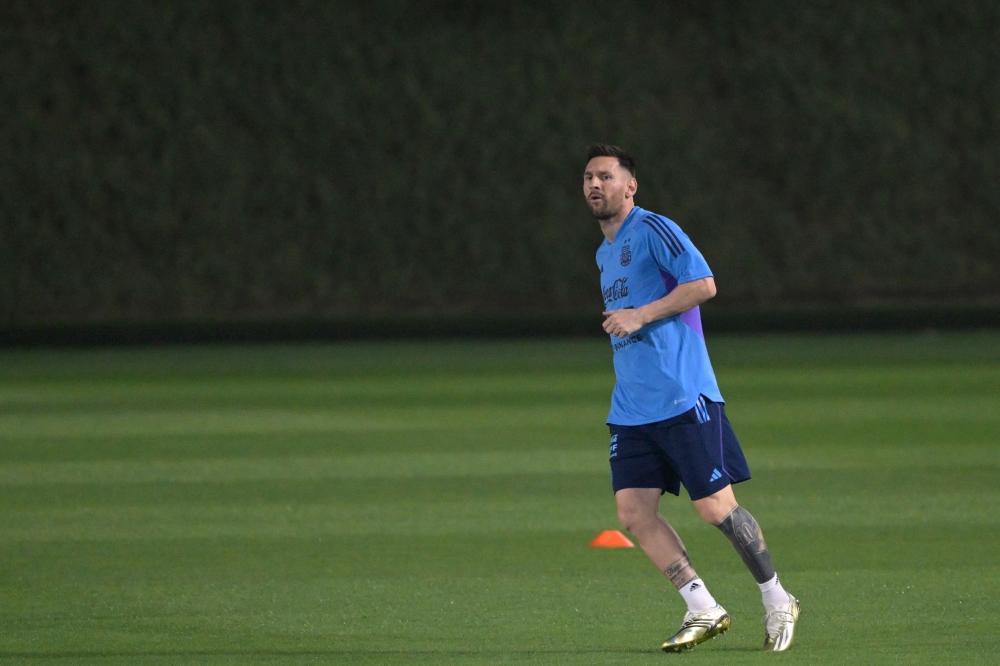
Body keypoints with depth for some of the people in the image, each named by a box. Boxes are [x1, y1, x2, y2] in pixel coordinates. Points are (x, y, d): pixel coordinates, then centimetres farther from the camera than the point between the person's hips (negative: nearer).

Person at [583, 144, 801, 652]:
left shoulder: (654, 230, -6)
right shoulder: (604, 254, 20)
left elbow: (703, 284, -17)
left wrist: (640, 316, -17)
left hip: (683, 398, -8)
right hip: (631, 409, 8)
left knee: (715, 507, -6)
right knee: (633, 511, -5)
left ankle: (777, 600, 11)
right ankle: (703, 610, 3)